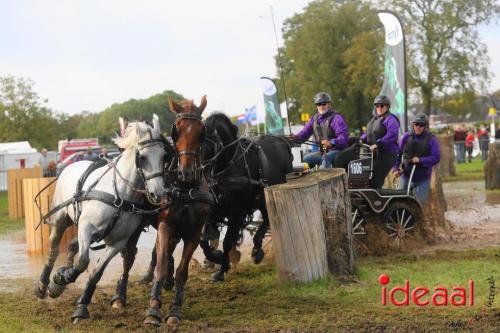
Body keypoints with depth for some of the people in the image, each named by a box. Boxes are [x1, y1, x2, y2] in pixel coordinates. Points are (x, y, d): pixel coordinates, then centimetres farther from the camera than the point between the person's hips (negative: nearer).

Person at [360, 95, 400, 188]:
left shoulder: (390, 119, -7)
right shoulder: (374, 119, 22)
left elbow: (392, 134, -23)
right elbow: (367, 133, 27)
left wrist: (377, 144, -29)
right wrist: (362, 140, 5)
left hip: (387, 153, -9)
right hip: (374, 154, 9)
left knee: (375, 181, -16)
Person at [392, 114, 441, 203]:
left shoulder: (431, 140, -5)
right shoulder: (407, 137, 2)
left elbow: (436, 158, -14)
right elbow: (398, 153, 8)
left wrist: (420, 160, -24)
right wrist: (395, 168, -2)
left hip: (422, 179, -2)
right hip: (406, 176, 2)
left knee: (419, 202, -1)